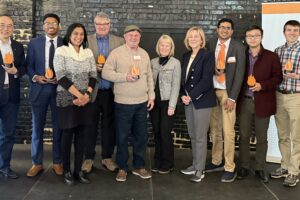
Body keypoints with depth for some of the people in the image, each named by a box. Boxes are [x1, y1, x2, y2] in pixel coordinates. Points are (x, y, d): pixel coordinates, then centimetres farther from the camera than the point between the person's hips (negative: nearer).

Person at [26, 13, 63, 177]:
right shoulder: (34, 43, 8)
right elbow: (28, 65, 7)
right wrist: (35, 77, -11)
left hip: (59, 89, -1)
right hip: (39, 89, 1)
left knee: (58, 127, 7)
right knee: (37, 127, 6)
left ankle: (57, 162, 20)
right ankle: (37, 163, 19)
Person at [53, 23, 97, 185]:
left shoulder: (88, 52, 9)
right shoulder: (61, 51, -4)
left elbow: (93, 75, 5)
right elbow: (61, 77, -11)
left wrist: (86, 95, -9)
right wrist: (78, 95, -14)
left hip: (85, 100, 4)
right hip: (67, 99, -4)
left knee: (81, 135, 7)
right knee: (67, 134, 4)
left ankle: (78, 170, 17)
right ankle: (66, 170, 17)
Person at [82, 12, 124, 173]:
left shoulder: (119, 41, 6)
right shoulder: (86, 40, 4)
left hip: (111, 91, 1)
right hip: (92, 90, -1)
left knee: (109, 125, 9)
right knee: (90, 125, 6)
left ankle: (107, 157, 21)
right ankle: (89, 158, 18)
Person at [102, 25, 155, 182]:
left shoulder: (144, 54, 10)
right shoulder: (116, 53, -5)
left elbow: (149, 76, 12)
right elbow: (106, 73, -10)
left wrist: (151, 96, 7)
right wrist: (125, 76, -19)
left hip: (142, 102, 4)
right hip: (123, 103, -4)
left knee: (141, 136, 11)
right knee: (122, 136, 5)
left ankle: (139, 166, 26)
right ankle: (122, 168, 20)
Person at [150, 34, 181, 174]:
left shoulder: (175, 63, -3)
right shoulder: (153, 62, 8)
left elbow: (176, 85, -7)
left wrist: (172, 106, -12)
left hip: (167, 102, -4)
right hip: (154, 101, 4)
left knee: (165, 133, -3)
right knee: (156, 133, 8)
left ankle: (167, 164, 13)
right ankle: (158, 162, 21)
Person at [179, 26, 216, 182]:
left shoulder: (207, 55, -8)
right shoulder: (186, 56, 13)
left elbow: (206, 80, -16)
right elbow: (182, 78, 13)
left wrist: (191, 96, -16)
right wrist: (183, 95, -2)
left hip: (202, 101, -6)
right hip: (188, 100, 6)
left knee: (200, 137, -2)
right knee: (192, 135, 12)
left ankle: (200, 170, 8)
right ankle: (195, 165, 24)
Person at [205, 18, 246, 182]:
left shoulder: (238, 47, -3)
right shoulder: (210, 44, 7)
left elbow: (239, 73, -7)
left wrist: (232, 97, -12)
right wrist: (214, 69, -11)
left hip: (227, 92, -4)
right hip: (212, 91, 4)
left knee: (228, 131, -5)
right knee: (214, 129, 10)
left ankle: (230, 168, 4)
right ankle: (216, 162, 23)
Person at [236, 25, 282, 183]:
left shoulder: (271, 56, 0)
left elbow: (278, 77, 0)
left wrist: (262, 85, -16)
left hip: (262, 103, -1)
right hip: (244, 102, 1)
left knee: (261, 138, 8)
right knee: (244, 136, 8)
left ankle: (260, 169, 20)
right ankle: (244, 167, 20)